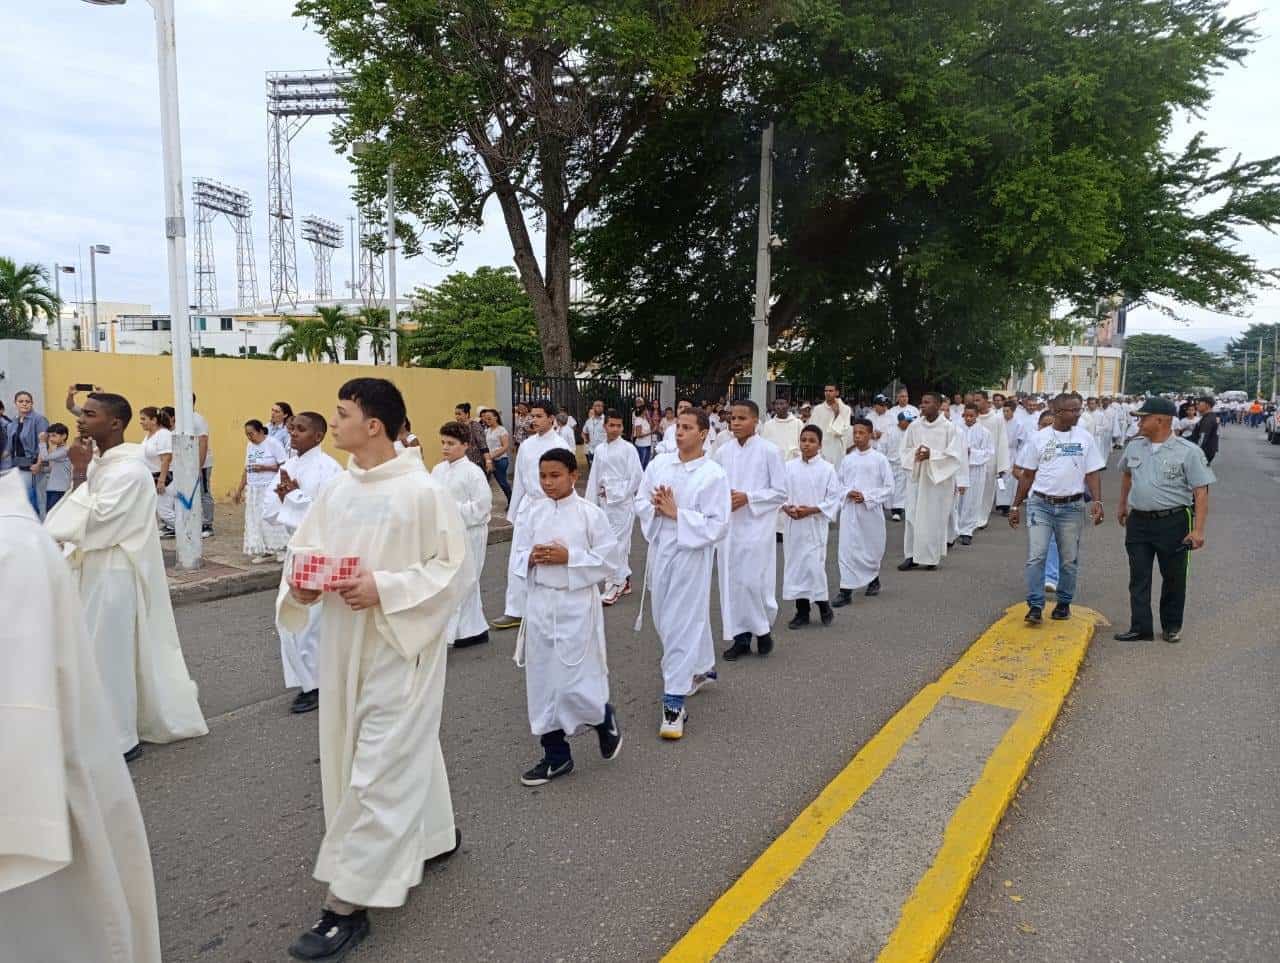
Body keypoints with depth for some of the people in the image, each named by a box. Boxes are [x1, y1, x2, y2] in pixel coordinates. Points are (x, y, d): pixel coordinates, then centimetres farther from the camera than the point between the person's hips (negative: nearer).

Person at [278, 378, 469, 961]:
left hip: (399, 646, -7)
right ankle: (434, 835, 45)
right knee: (404, 749, 22)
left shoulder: (422, 492, -17)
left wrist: (384, 589, -23)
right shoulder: (337, 489, 2)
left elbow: (454, 571, -14)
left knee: (380, 766, 0)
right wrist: (300, 586, -11)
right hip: (344, 645, 7)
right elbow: (304, 548, 11)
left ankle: (348, 902, 11)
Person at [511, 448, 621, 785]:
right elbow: (517, 555, 9)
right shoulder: (534, 512, 4)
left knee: (575, 681, -4)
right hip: (539, 603, 5)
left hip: (576, 605, -5)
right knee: (543, 680, 9)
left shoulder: (590, 513, -8)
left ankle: (605, 720, 29)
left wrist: (569, 558, -17)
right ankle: (555, 755, 23)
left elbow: (607, 560, -7)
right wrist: (532, 557, -12)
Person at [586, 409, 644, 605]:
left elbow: (637, 476, -10)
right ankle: (624, 580, 24)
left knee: (616, 543, -7)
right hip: (604, 501, 5)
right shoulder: (599, 450, 10)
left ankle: (614, 585, 0)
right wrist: (591, 503, 7)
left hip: (622, 501, -5)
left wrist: (616, 494, -10)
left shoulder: (628, 448, -6)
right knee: (618, 543, 13)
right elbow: (594, 478, 11)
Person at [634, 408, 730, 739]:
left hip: (691, 553, -6)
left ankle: (675, 703, 1)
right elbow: (639, 502, 10)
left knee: (681, 625, -6)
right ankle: (702, 668, 43)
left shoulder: (713, 475, -11)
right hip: (659, 550, 7)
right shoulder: (659, 463, 4)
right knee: (664, 620, 19)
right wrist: (656, 508, -11)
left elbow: (718, 525, -15)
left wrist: (677, 514, -18)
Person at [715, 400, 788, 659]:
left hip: (756, 527, -4)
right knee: (731, 582, 7)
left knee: (753, 581, -7)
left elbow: (781, 492, -5)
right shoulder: (722, 452, 4)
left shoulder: (768, 451, -6)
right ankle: (740, 637, 19)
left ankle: (764, 627, 18)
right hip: (728, 527, 4)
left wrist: (748, 498, -15)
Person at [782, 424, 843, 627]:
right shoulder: (788, 467, 3)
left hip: (815, 525, -3)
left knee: (815, 566, -7)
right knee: (795, 565, 7)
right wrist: (786, 507, -12)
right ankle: (802, 611, 19)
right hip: (792, 525, 3)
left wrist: (812, 510, -14)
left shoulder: (827, 469, -4)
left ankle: (824, 606, 17)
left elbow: (834, 498, -4)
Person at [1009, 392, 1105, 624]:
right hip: (1040, 505, -1)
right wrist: (1016, 506, 5)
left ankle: (1064, 603, 24)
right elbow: (1027, 475, 6)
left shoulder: (1085, 438, 3)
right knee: (1036, 557, -7)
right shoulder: (1038, 438, 1)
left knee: (1069, 560, 10)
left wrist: (1097, 502, -10)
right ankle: (1035, 606, -3)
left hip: (1071, 507, 1)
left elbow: (1092, 474, 4)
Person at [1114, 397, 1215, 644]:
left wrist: (1198, 530, -18)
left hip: (1174, 522, -4)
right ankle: (1140, 628, 9)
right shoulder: (1134, 447, 5)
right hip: (1138, 521, 4)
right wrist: (1122, 505, 29)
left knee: (1173, 577, 9)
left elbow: (1201, 492, -12)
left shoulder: (1188, 452, -11)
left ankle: (1172, 626, 25)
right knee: (1138, 577, 4)